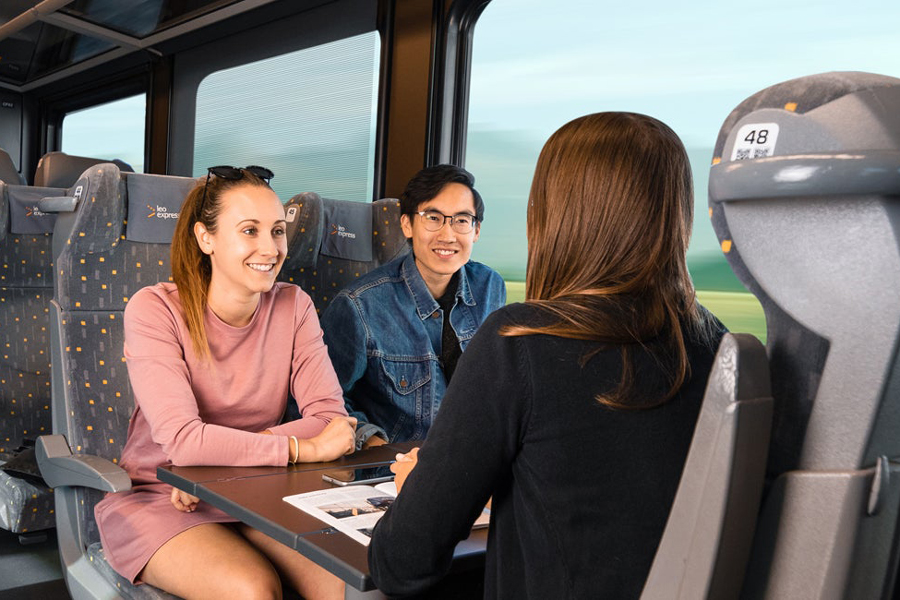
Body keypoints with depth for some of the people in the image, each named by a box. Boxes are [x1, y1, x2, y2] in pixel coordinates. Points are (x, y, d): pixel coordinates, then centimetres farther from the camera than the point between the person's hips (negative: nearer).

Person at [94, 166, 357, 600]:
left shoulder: (293, 306, -2)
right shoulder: (155, 309, -13)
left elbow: (330, 415, -12)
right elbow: (182, 439, -25)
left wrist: (223, 452, -23)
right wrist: (306, 448, -25)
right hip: (158, 497, -2)